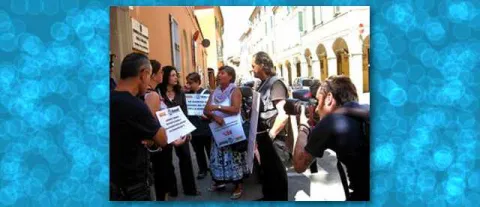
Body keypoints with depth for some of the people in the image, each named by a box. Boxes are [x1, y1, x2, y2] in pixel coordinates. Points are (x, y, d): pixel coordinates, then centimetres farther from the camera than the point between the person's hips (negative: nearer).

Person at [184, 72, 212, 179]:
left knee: (210, 150, 9)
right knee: (198, 151, 15)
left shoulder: (206, 93, -7)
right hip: (193, 128, 5)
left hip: (205, 128, -4)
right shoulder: (188, 93, 7)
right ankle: (202, 169, 29)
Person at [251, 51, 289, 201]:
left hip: (273, 139, -9)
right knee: (267, 170, 21)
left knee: (277, 172, 5)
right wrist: (259, 135, 12)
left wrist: (271, 134, -18)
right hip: (263, 137, 9)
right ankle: (268, 197, 38)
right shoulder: (262, 85, 10)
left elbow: (283, 114, -24)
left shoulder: (275, 84, -16)